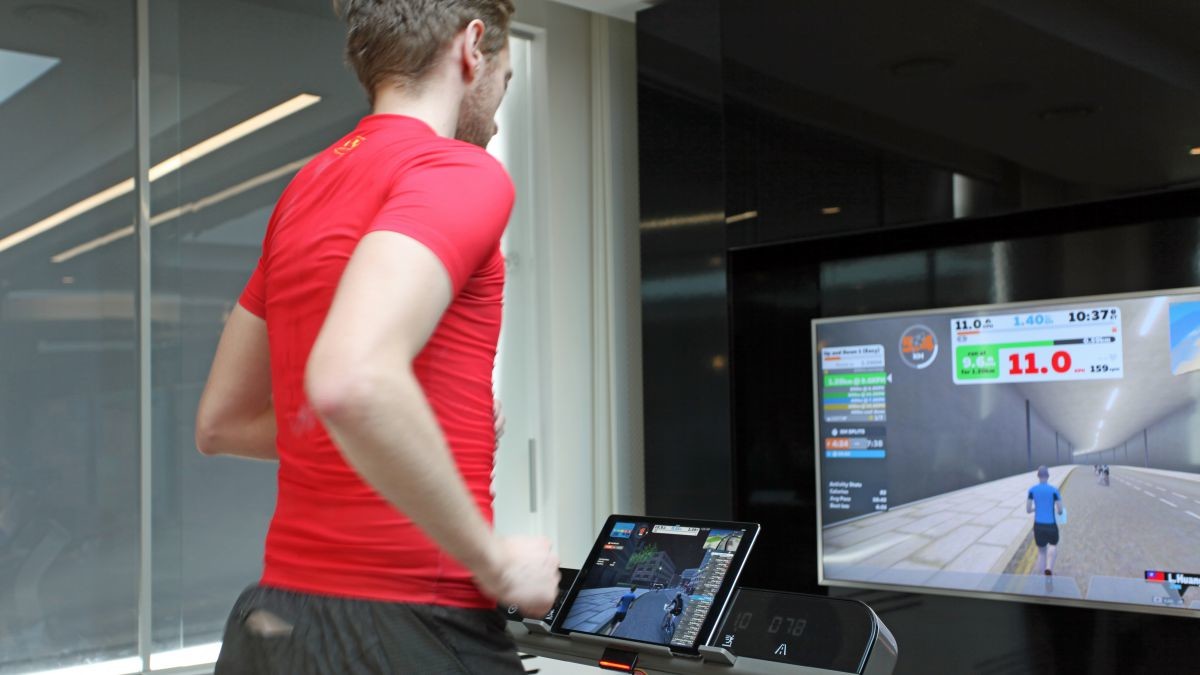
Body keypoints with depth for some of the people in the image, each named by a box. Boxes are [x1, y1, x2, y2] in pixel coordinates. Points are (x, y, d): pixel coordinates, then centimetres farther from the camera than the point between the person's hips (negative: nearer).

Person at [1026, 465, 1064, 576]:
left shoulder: (1032, 490, -3)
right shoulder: (1054, 490, -10)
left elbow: (1028, 510, 0)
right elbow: (1060, 511, -7)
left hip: (1038, 525, 2)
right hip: (1051, 525, -2)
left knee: (1041, 551, 17)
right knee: (1053, 545, 22)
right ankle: (1049, 568, -2)